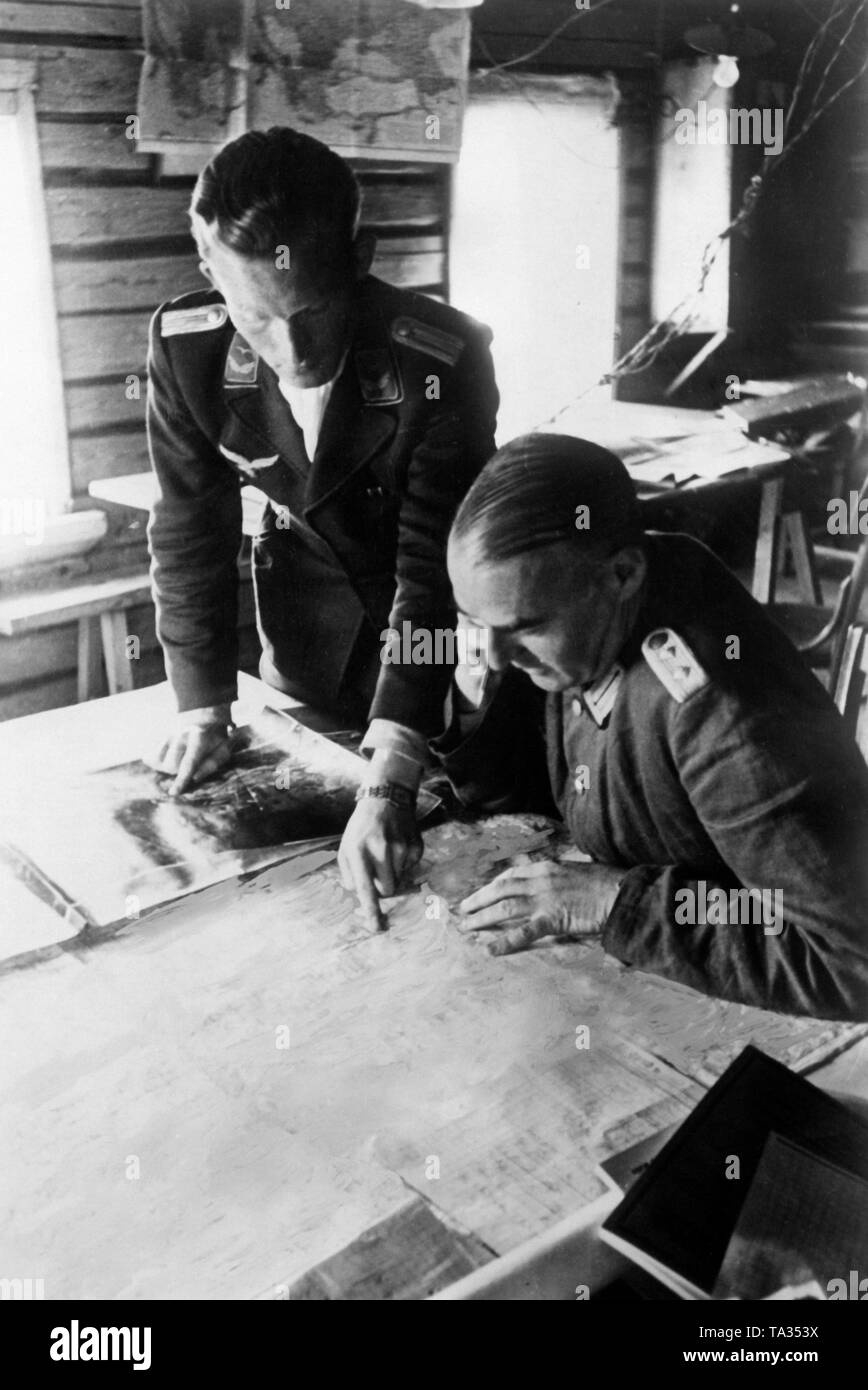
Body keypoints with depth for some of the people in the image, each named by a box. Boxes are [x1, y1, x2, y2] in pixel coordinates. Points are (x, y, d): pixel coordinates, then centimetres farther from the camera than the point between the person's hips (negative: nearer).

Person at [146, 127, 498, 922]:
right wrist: (203, 707, -16)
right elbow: (191, 531, -12)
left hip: (437, 613, -3)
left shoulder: (445, 359, -34)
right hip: (307, 607, 3)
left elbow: (432, 566, -34)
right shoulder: (184, 349, -23)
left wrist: (389, 783, -40)